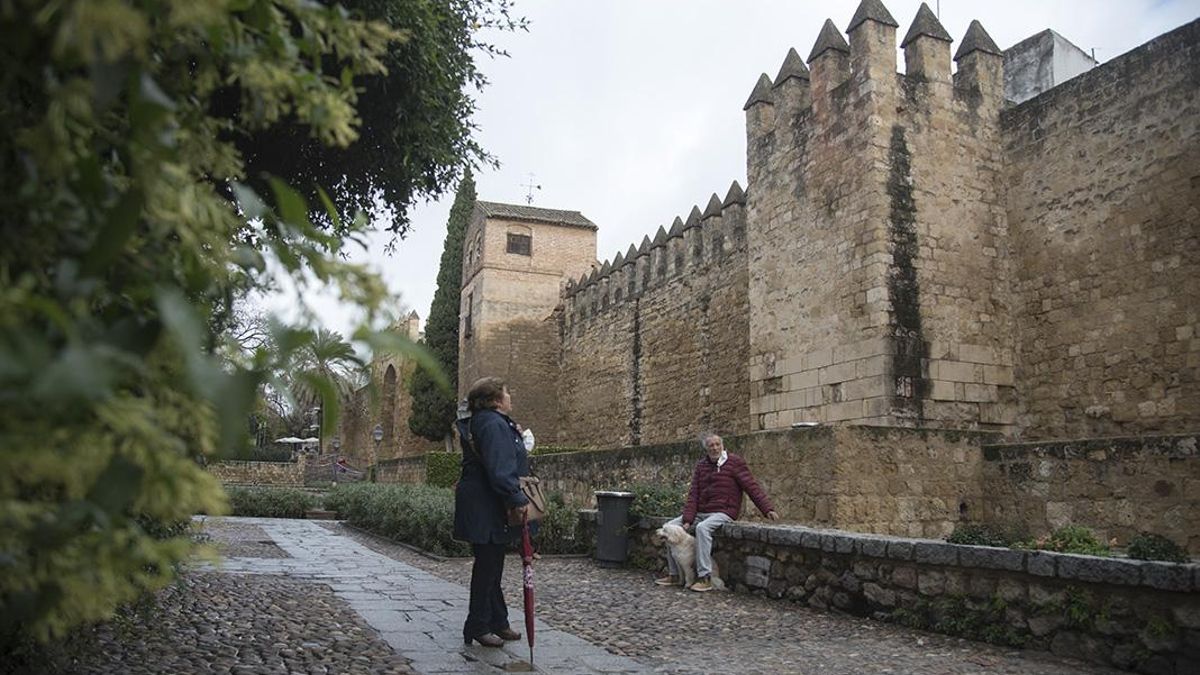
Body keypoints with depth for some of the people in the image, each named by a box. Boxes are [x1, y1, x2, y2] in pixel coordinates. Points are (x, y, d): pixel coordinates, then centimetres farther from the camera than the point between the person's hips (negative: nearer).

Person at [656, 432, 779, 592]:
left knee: (702, 528, -34)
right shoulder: (700, 466, 10)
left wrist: (768, 509, -19)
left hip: (723, 512, -7)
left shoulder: (734, 462, -5)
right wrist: (687, 519, -7)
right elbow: (693, 494, 4)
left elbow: (752, 487, -10)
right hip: (700, 512, 7)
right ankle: (674, 575, 6)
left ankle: (705, 578, -32)